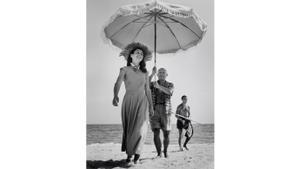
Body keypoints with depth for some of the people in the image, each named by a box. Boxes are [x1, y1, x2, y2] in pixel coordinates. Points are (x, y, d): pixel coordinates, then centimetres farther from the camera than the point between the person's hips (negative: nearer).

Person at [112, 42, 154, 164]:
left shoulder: (144, 72, 13)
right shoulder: (125, 70, 5)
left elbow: (147, 90, 15)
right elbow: (118, 84, -10)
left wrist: (151, 106, 9)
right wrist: (115, 96, -30)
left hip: (141, 101, 1)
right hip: (128, 101, -1)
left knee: (140, 128, -12)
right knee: (128, 128, 1)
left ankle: (137, 152, 4)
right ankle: (129, 154, 13)